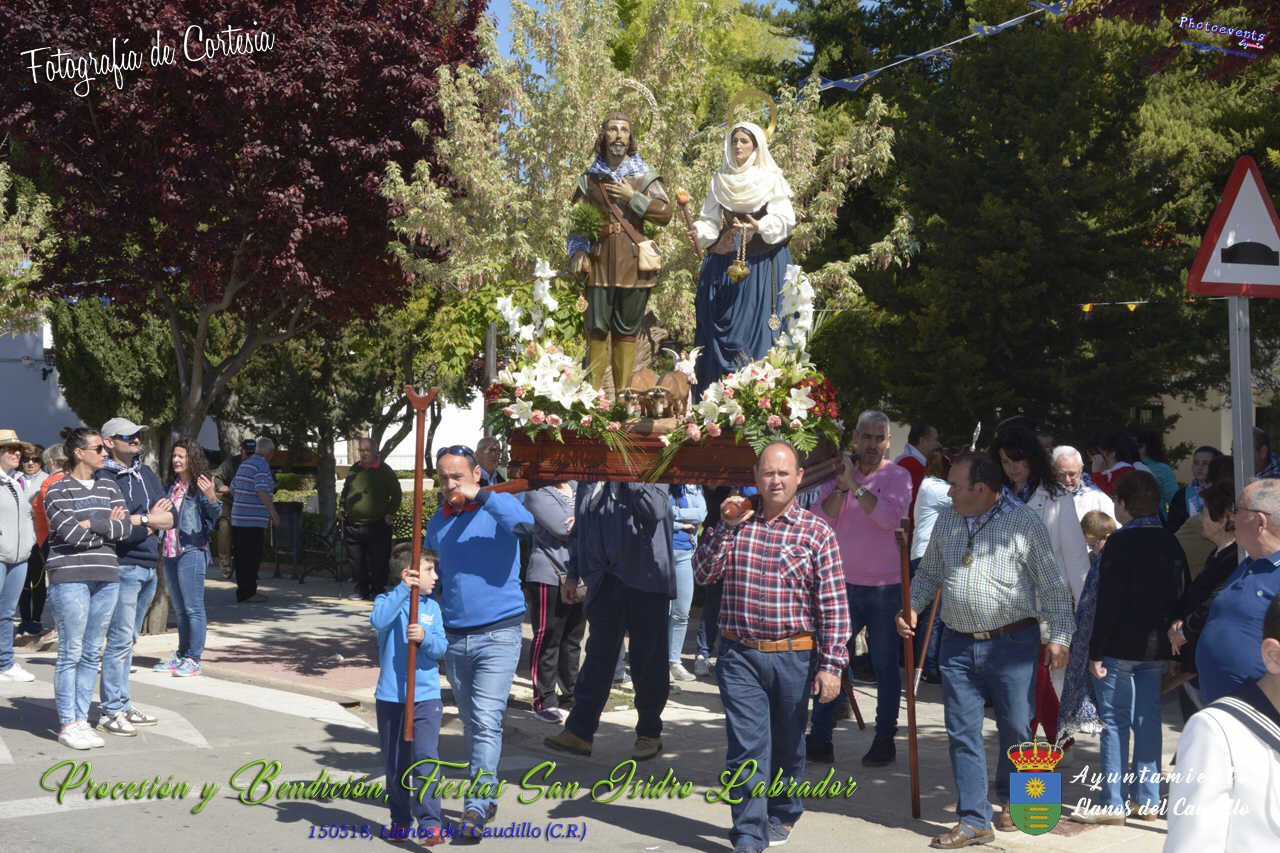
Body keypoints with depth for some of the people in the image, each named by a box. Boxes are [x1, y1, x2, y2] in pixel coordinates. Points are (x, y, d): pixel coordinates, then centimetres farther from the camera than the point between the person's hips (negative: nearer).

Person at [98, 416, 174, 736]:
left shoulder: (146, 474, 14)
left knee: (129, 640, 14)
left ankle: (123, 705, 20)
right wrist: (150, 521, -8)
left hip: (149, 567, 7)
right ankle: (111, 712, 1)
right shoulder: (104, 478, -9)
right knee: (120, 640, -6)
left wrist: (138, 521, -9)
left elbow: (169, 518, 8)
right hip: (124, 567, -7)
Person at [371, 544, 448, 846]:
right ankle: (400, 820, 25)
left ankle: (429, 823, -10)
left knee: (425, 758, -11)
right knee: (395, 764, 9)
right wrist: (404, 589, -29)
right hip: (391, 697, -1)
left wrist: (425, 637, -22)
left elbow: (441, 647, -2)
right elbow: (379, 620, -24)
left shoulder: (432, 608, 8)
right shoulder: (388, 600, -1)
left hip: (426, 696, 1)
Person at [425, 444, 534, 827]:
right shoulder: (437, 523, 11)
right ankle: (487, 798, 27)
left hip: (499, 634, -6)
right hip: (454, 637, 6)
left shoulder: (497, 506, -4)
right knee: (471, 723, 14)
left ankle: (477, 803, -12)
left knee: (486, 721, -14)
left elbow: (525, 523, -27)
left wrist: (479, 495, -28)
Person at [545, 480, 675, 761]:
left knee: (648, 659, 5)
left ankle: (649, 733, 18)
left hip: (645, 580, -4)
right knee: (598, 655, 2)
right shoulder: (589, 480, 13)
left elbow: (657, 510, -22)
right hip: (605, 581, 4)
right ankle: (579, 731, 4)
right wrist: (574, 573, 19)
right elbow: (581, 530, 21)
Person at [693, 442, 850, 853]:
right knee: (746, 748, -4)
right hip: (740, 655, 1)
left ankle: (782, 815, 37)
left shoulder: (816, 532, -3)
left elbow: (834, 605, -5)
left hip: (794, 657, 0)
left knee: (787, 744, 16)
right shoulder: (737, 522, 5)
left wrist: (831, 665, -11)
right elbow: (703, 572, 0)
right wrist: (727, 526, -10)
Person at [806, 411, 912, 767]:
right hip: (844, 584, 3)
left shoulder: (897, 476, -2)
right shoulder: (838, 474, 6)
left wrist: (855, 485, -23)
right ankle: (820, 739, 11)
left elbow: (890, 515, -20)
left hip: (885, 587, -3)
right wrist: (841, 486, -16)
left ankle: (885, 741, 16)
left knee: (885, 665, 5)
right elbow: (821, 520, -5)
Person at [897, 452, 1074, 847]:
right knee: (962, 733, 1)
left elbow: (1053, 584, -2)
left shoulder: (1024, 522, -4)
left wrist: (1059, 636, -8)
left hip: (1012, 643, -4)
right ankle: (974, 821, 8)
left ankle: (1011, 800, 31)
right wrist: (912, 606, 4)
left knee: (1015, 727, 6)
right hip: (958, 644, 4)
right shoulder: (946, 521, 10)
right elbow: (929, 573, 21)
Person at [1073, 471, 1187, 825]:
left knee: (1115, 722, 0)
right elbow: (1182, 594, 11)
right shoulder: (1171, 543, 8)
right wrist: (1173, 638, 18)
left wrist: (1096, 652, -13)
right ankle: (1147, 800, 17)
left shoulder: (1120, 542, -13)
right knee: (1148, 720, 12)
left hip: (1120, 648, -6)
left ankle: (1113, 803, 2)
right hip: (1157, 648, 6)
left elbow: (1108, 602, -16)